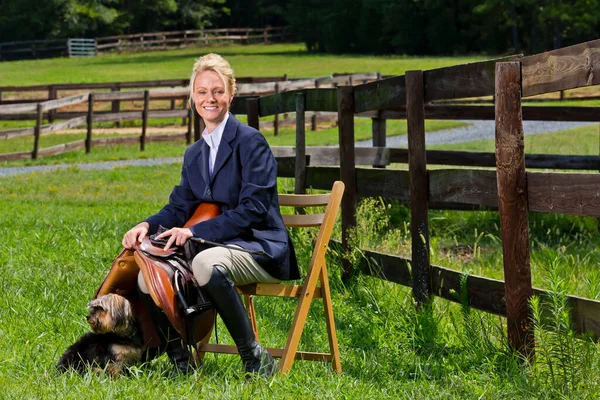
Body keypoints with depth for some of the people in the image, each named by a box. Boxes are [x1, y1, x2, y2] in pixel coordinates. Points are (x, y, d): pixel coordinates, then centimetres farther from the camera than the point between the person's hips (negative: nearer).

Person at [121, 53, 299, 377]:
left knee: (206, 264, -38)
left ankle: (256, 361, -26)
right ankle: (181, 362, -1)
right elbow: (179, 207, 12)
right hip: (216, 247, 7)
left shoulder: (250, 141, -9)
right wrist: (147, 225, -10)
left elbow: (253, 208, -16)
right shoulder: (194, 154, 15)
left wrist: (195, 231, -23)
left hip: (261, 250, -7)